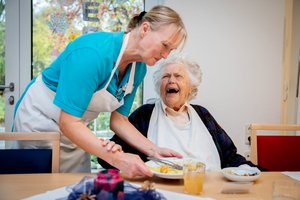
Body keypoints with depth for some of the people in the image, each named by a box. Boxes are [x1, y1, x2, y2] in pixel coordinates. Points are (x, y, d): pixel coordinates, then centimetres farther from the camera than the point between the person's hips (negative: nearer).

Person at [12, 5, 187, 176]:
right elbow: (68, 122, -33)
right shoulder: (93, 52, -32)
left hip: (74, 131, 7)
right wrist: (117, 159, -39)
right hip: (40, 123, -6)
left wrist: (154, 150, -17)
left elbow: (119, 119, -4)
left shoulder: (139, 69, -9)